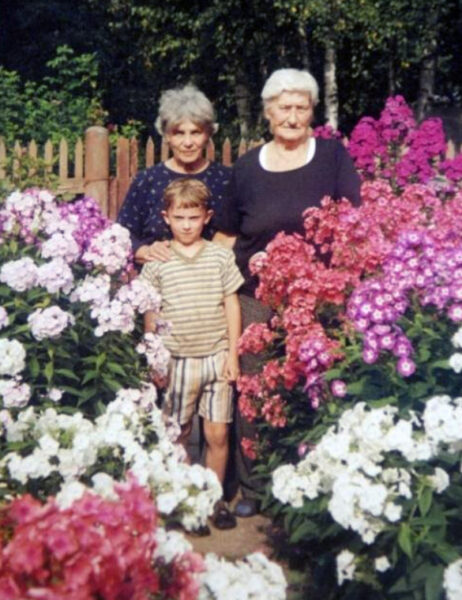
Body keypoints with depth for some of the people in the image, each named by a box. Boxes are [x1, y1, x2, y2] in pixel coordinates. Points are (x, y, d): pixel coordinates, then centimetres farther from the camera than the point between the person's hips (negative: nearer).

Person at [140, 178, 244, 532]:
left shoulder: (221, 257, 2)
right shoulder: (156, 263, -1)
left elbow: (232, 306, 4)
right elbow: (150, 315, 3)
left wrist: (232, 354, 0)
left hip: (216, 357, 1)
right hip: (176, 360, 0)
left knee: (218, 434, 6)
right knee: (177, 435, 9)